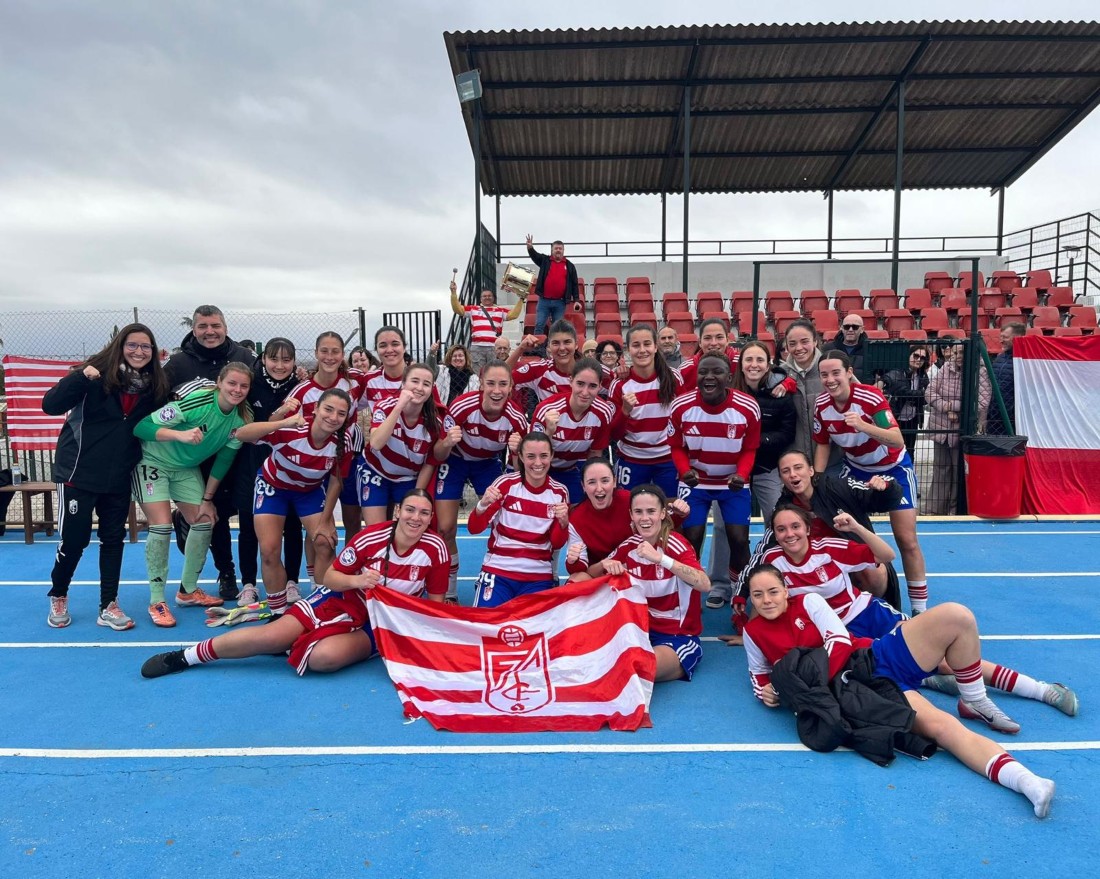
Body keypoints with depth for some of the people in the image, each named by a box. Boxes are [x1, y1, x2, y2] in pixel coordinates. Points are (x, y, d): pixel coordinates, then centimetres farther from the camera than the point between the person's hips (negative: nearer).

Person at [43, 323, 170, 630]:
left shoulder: (154, 385, -1)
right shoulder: (97, 374, -13)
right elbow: (50, 405, -19)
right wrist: (80, 377, -32)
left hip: (119, 477, 4)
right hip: (79, 472, -4)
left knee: (113, 539, 9)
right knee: (74, 539, 4)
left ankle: (108, 607, 20)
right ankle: (58, 597, 30)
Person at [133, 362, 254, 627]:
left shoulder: (242, 419, -12)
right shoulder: (195, 400, -29)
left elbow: (224, 459, -1)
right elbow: (141, 427, -28)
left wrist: (207, 498, 2)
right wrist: (180, 435, -45)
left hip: (187, 468, 6)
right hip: (152, 461, -6)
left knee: (204, 523, 3)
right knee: (162, 526, -16)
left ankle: (188, 591, 22)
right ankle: (157, 601, -2)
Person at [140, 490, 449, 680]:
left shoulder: (435, 549, -15)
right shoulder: (371, 537, -16)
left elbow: (436, 603, -3)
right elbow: (330, 577, -5)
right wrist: (355, 579, -25)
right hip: (345, 600, 1)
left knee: (325, 656, -30)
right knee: (275, 634, -15)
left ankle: (296, 644, 3)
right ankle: (185, 656, 5)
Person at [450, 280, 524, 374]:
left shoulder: (500, 310, 16)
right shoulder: (473, 309, 17)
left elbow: (513, 314, 5)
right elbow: (458, 309, 11)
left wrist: (520, 299, 0)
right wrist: (454, 293, 4)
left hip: (495, 347, 0)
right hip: (477, 347, 0)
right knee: (477, 374, 2)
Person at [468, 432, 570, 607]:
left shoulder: (559, 492, 0)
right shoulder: (506, 483, -7)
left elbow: (557, 544, 4)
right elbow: (474, 529, -7)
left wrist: (563, 522, -16)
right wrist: (483, 504, -27)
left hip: (539, 576, 2)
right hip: (499, 570, -1)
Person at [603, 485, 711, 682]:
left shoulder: (675, 545, -17)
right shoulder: (629, 545, -1)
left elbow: (705, 585, -34)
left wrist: (660, 558, -44)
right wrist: (606, 564, -16)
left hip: (678, 636, -6)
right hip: (641, 629, 6)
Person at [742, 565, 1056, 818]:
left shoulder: (808, 601, 5)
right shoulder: (753, 632, 5)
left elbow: (840, 643, -2)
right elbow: (759, 674, 18)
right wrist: (764, 691, -6)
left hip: (879, 657, 3)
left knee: (955, 617, -18)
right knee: (938, 724, -30)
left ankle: (975, 700, 1)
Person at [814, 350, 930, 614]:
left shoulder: (871, 397, -29)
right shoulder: (821, 404, -14)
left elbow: (898, 440, -36)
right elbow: (822, 445, -1)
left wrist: (863, 426, -52)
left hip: (894, 468, -4)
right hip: (856, 468, 4)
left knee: (907, 540, -5)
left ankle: (919, 607, 11)